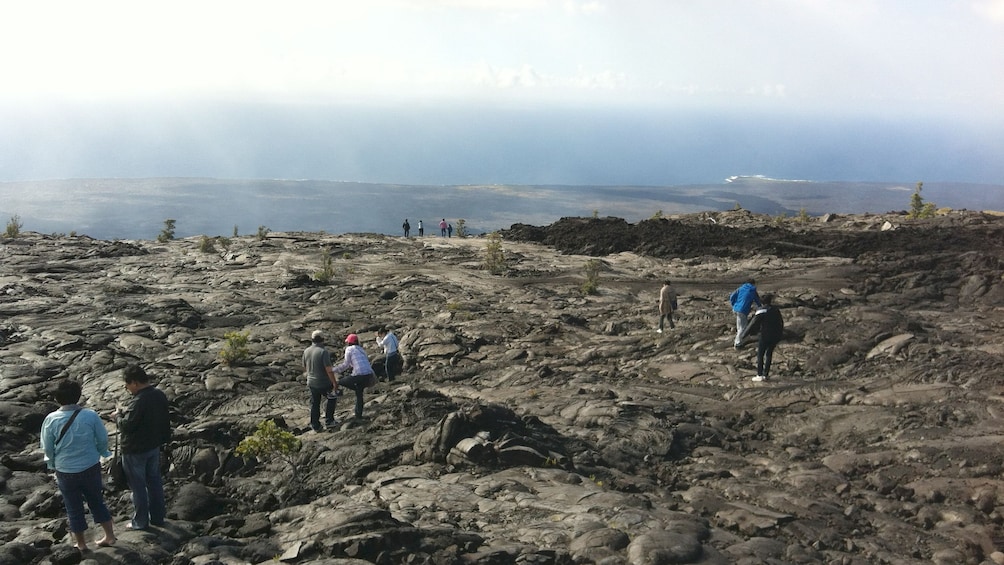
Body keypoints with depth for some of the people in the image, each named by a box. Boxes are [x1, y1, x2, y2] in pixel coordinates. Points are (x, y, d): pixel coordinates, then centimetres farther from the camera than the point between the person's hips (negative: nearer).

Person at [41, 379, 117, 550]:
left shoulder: (51, 420, -15)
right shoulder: (91, 415, -15)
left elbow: (47, 448, -4)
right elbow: (103, 439, -6)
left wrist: (54, 464, 15)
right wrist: (99, 454, 16)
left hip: (66, 471, -1)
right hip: (91, 467, 1)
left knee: (74, 507, 16)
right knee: (97, 501, 20)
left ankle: (81, 544, 30)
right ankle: (110, 536, 28)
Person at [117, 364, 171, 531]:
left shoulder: (138, 401, -28)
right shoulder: (159, 395, -2)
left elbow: (126, 426, -25)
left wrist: (118, 415, -6)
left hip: (135, 450, -8)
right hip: (154, 445, 8)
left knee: (138, 486, 7)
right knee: (154, 481, 19)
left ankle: (140, 522, 20)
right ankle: (158, 517, 30)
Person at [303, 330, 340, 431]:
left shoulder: (306, 351, -1)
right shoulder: (323, 351, -21)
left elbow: (304, 368, 12)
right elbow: (328, 370, -23)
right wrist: (334, 383, -15)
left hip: (311, 383, 5)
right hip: (324, 383, -5)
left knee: (314, 404, 16)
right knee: (331, 398, 18)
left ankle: (315, 426, 23)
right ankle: (329, 421, 17)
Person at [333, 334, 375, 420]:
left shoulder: (349, 349, 4)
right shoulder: (360, 349, 24)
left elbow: (346, 364, 1)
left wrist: (334, 370, 7)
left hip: (359, 374, -7)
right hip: (369, 374, 7)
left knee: (341, 382, 12)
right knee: (359, 393, 23)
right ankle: (358, 415, 27)